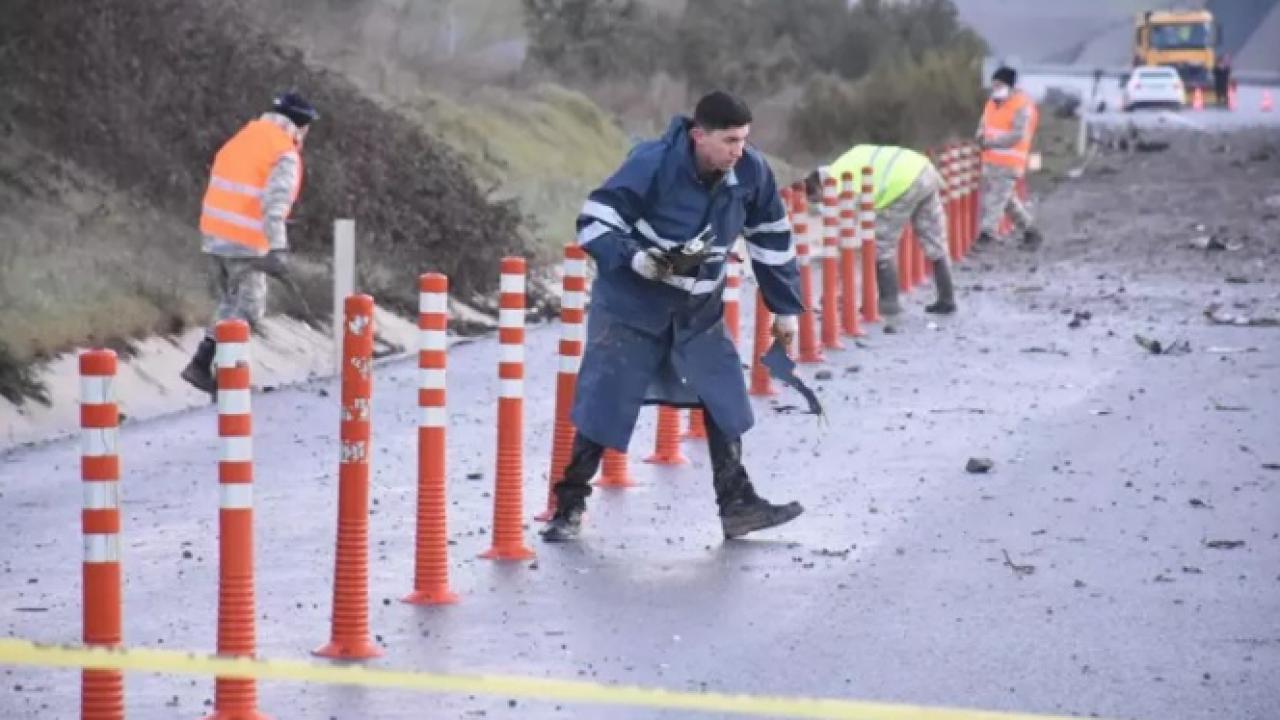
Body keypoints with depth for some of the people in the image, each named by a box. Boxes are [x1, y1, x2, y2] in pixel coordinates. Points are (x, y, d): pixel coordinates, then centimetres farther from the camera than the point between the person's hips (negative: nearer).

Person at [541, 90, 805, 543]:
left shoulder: (751, 173, -11)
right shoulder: (652, 166, -26)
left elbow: (771, 239, 4)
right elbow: (593, 224, -20)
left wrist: (785, 309, 8)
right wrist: (637, 258, -36)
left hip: (699, 311, 5)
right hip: (630, 306, -4)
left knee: (724, 401, -1)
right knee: (603, 406, -3)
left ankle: (737, 505, 9)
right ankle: (569, 505, 11)